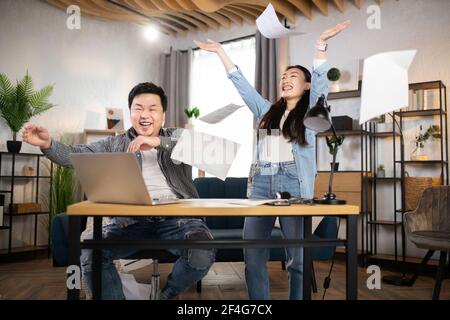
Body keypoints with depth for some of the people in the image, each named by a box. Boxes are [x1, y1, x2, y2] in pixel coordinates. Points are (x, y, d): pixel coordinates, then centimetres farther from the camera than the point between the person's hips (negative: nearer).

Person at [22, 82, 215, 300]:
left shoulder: (177, 137, 14)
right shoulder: (115, 144, 18)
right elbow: (76, 155, 9)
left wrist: (158, 141, -18)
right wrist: (48, 144, -12)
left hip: (177, 217, -1)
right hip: (131, 220, 1)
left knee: (203, 254, -26)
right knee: (90, 251, -22)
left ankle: (165, 295, 5)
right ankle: (114, 296, 4)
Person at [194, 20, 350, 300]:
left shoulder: (310, 111, 13)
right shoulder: (268, 110, 22)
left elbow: (321, 79, -1)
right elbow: (241, 83, 21)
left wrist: (321, 44, -13)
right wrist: (220, 51, 19)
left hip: (294, 185, -3)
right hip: (261, 183, 4)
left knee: (299, 258, -1)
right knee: (253, 257, 1)